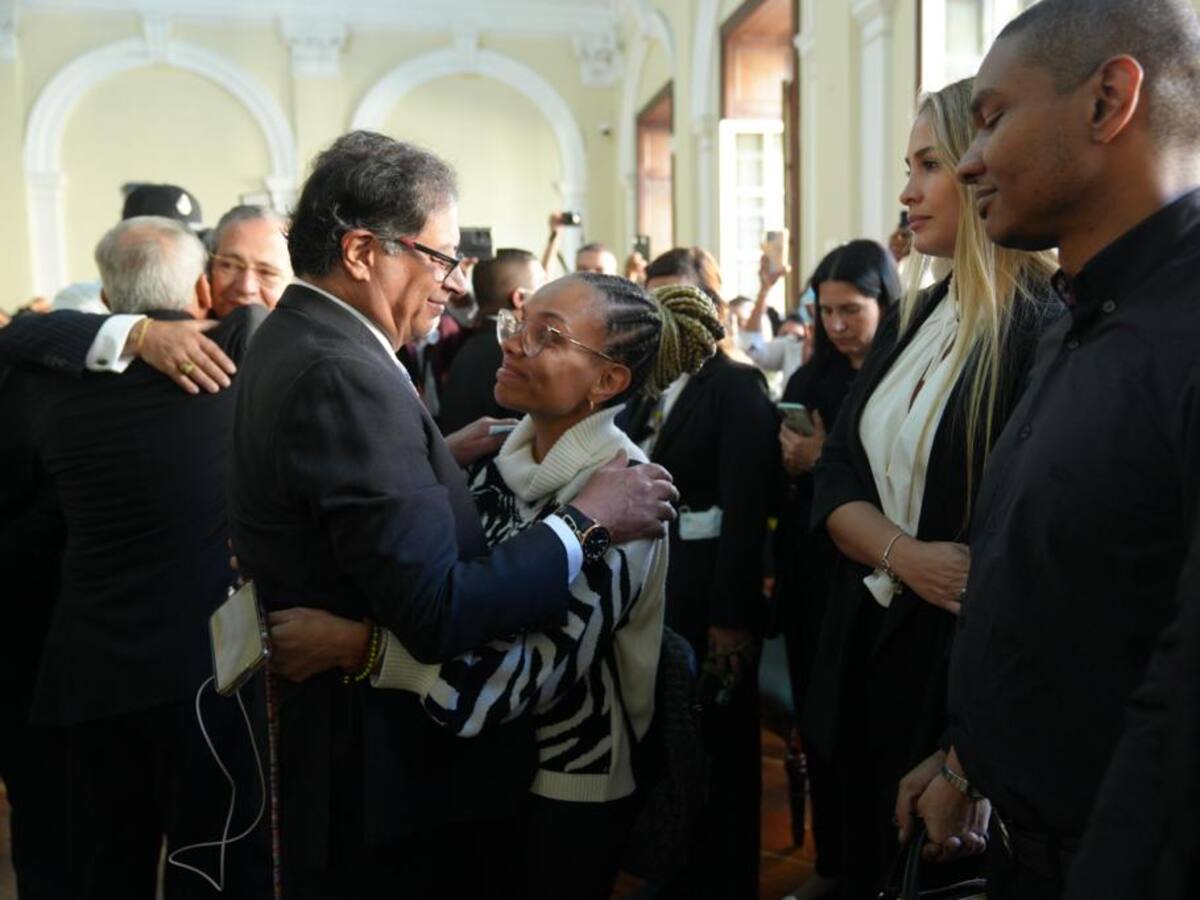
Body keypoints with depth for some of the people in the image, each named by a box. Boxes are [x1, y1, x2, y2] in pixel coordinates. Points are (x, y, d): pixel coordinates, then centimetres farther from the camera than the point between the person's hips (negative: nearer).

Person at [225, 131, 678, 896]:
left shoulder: (295, 341, 6)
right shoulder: (342, 378, -26)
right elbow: (440, 614, -29)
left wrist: (446, 458, 4)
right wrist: (588, 521, -21)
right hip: (394, 780, -10)